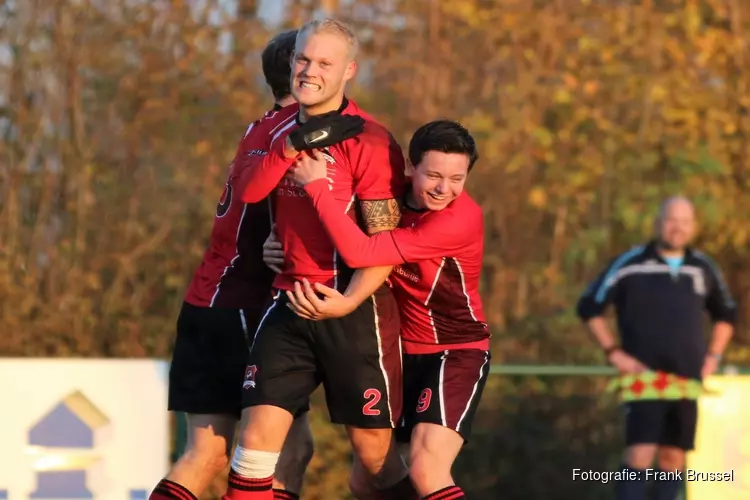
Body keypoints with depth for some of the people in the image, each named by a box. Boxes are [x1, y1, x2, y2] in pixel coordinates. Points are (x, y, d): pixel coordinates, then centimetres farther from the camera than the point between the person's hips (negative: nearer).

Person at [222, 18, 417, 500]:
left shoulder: (369, 142, -12)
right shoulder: (283, 129, 10)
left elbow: (385, 246, -14)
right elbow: (248, 191, 0)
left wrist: (343, 304, -26)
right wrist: (291, 146, -14)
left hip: (354, 309, -5)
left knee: (374, 449, 2)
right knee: (258, 436, -4)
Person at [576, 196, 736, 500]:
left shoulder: (704, 269, 7)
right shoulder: (631, 265, -7)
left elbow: (726, 314, 24)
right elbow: (589, 307, -2)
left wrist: (713, 356, 10)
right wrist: (614, 353, -8)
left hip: (688, 381, 5)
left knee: (673, 457, 5)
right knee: (640, 455, -15)